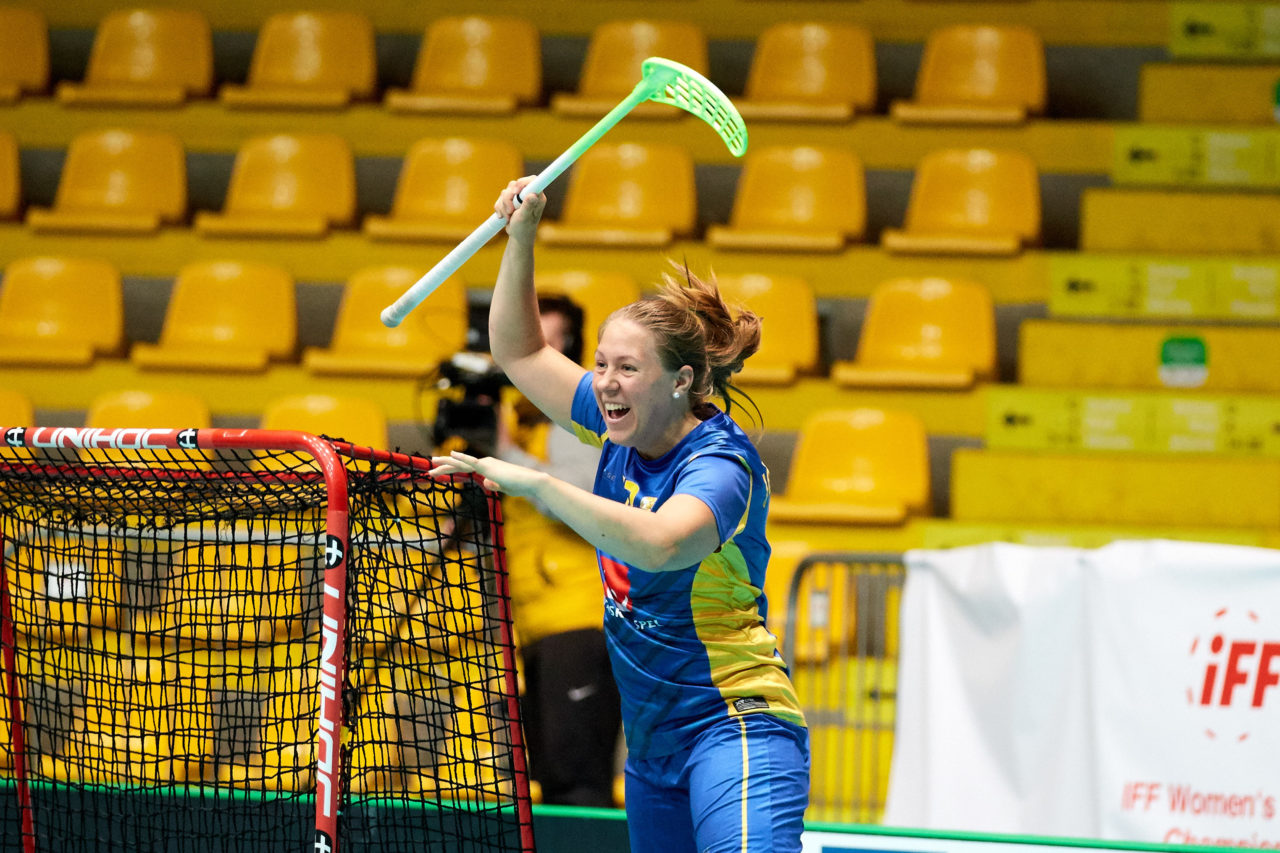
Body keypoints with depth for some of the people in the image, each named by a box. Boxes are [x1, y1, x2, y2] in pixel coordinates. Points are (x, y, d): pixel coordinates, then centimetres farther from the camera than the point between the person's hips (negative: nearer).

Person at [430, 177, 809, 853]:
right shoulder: (625, 429, 6)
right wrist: (521, 237, 6)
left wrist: (537, 485, -39)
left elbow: (660, 544, -39)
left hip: (735, 726, -9)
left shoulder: (719, 464, -17)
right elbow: (520, 352, 19)